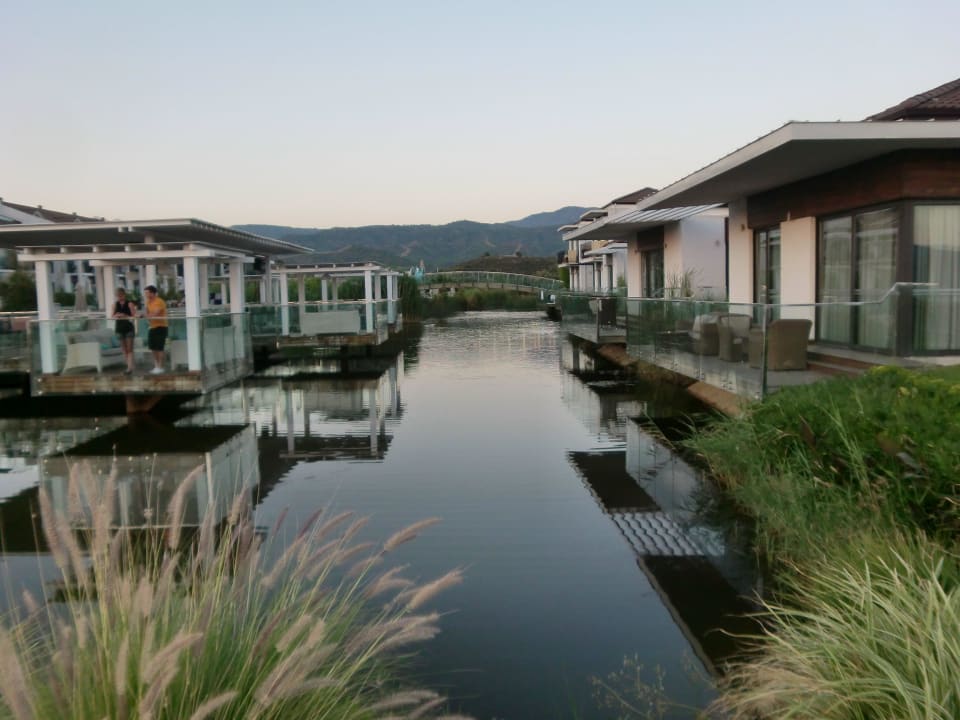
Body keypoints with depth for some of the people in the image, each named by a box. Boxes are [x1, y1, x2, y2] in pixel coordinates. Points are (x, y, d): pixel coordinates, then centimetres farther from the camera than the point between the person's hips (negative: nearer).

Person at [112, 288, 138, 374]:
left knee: (129, 349, -7)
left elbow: (134, 316, -10)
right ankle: (129, 366, 15)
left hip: (129, 328, -5)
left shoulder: (129, 304, -6)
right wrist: (116, 316, -16)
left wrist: (125, 316, -25)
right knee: (124, 349, 8)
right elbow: (113, 316, 6)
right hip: (120, 328, 5)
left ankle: (130, 367, -12)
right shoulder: (115, 304, 6)